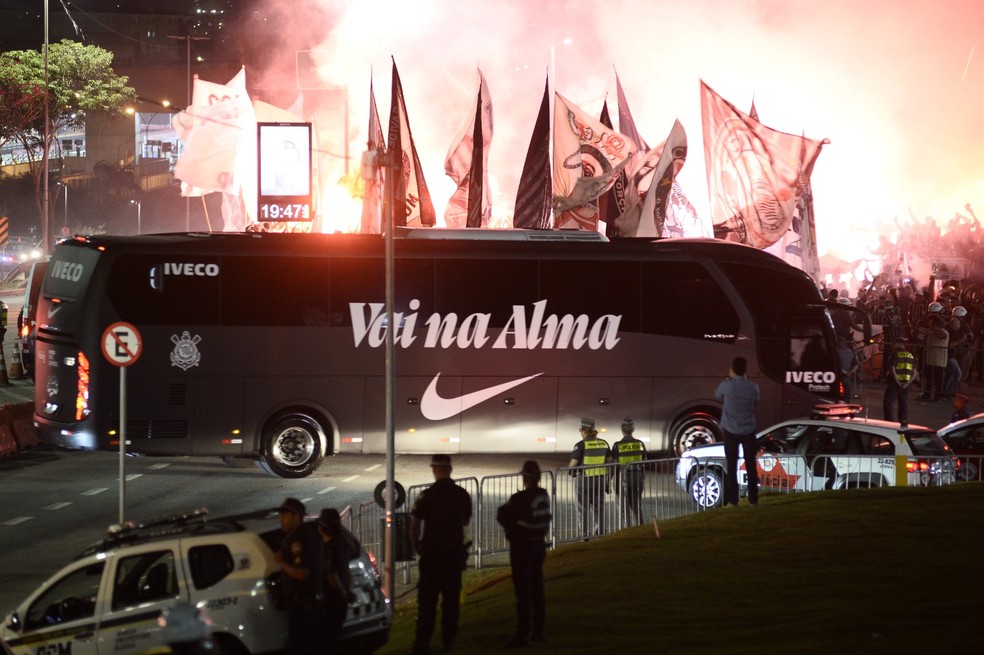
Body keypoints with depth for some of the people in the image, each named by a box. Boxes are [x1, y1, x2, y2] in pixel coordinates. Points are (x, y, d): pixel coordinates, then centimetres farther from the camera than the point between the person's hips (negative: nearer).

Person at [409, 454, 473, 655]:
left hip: (431, 553, -3)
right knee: (451, 597, 14)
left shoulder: (427, 495, -13)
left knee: (427, 600, 0)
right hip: (455, 553, 3)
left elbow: (415, 524, -12)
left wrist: (416, 546, 4)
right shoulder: (462, 495, -2)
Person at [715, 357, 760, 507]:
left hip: (731, 431, -1)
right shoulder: (753, 387, -9)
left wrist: (728, 378, 21)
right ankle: (753, 499, 12)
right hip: (748, 431, 1)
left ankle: (732, 500, 3)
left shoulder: (726, 385, -13)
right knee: (750, 465, 10)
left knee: (732, 466, 5)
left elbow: (717, 396, 10)